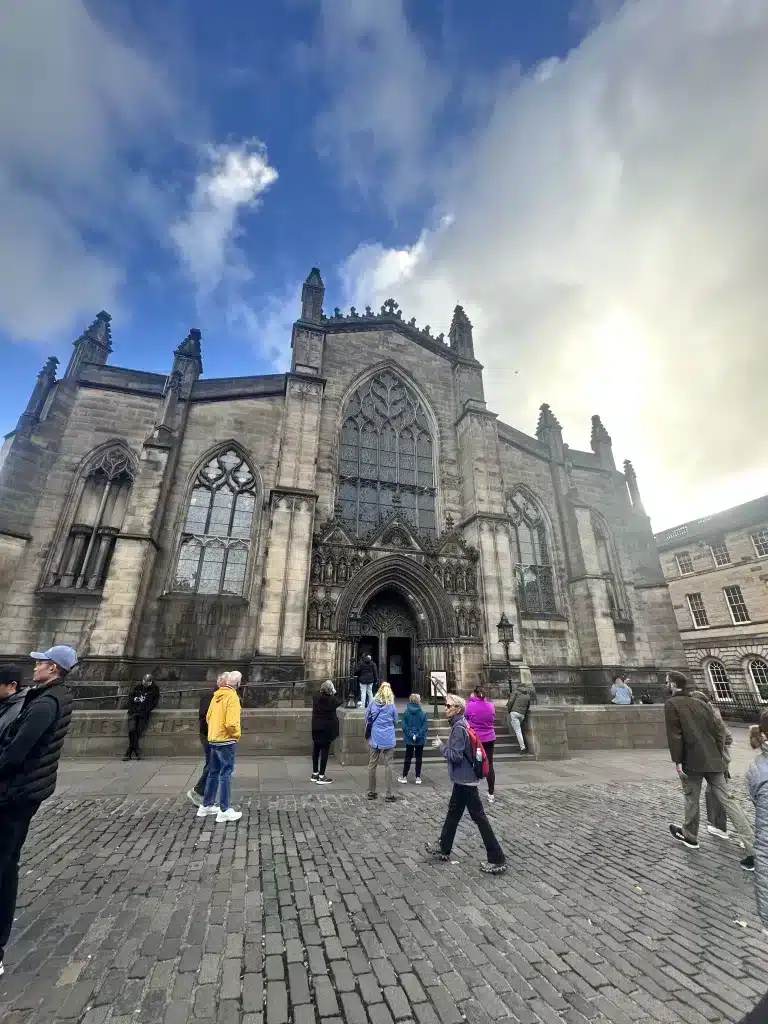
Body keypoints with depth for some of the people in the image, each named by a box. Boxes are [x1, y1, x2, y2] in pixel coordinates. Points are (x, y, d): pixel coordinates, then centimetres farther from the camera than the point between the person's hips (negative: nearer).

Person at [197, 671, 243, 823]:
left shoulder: (217, 696, 4)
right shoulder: (232, 697, -20)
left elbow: (208, 717, 12)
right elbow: (231, 723, -26)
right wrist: (237, 734, -8)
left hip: (213, 739, 8)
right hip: (226, 741, -8)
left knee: (213, 773, 19)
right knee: (226, 774, 2)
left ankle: (206, 806, 30)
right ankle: (225, 811, 10)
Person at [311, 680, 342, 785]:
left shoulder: (316, 698, -4)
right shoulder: (332, 700, -17)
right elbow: (339, 702, 0)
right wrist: (334, 693, 5)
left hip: (316, 729, 5)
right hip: (327, 729, -5)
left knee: (316, 750, 16)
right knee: (325, 751, 4)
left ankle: (315, 774, 28)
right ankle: (321, 776, 9)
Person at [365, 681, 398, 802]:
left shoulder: (372, 703, -3)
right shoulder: (391, 706, -7)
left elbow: (367, 719, 7)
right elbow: (395, 722, 6)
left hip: (375, 738, 2)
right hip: (388, 739, -2)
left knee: (372, 765, 12)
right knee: (388, 765, 5)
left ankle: (371, 792, 22)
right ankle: (389, 795, 9)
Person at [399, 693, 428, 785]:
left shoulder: (406, 712, -10)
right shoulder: (423, 713, -12)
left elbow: (404, 726, -12)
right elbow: (425, 726, -15)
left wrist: (411, 735, -11)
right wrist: (418, 735, -14)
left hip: (409, 740, 1)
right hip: (420, 740, -1)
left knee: (408, 758, 14)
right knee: (419, 758, 13)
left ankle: (404, 777, 20)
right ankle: (418, 778, 19)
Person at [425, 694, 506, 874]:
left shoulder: (459, 728, -23)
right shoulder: (461, 725, 7)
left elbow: (455, 755, -25)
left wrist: (440, 746, -13)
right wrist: (444, 745, 6)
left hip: (465, 780, -10)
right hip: (463, 779, 10)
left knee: (479, 817, 1)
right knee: (453, 813, 21)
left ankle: (497, 859, 12)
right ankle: (443, 848, 36)